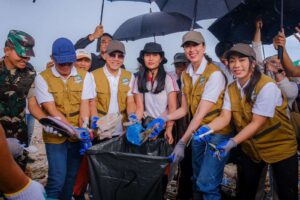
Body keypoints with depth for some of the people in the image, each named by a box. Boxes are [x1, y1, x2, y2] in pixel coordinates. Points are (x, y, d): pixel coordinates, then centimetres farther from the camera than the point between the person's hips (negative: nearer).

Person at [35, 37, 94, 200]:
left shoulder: (85, 76, 1)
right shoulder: (42, 78, -5)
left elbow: (84, 105, -4)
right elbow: (51, 109, -11)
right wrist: (72, 129, -21)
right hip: (55, 136, -2)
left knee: (73, 176, 14)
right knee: (57, 178, -5)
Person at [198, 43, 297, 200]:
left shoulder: (267, 86, -23)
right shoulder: (231, 89, -4)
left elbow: (257, 122, -26)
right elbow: (224, 118, -12)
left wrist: (232, 142, -35)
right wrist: (207, 128, -32)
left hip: (279, 147, -5)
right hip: (251, 148, 5)